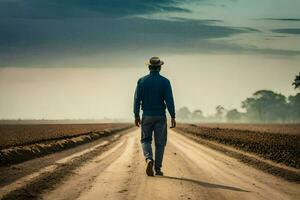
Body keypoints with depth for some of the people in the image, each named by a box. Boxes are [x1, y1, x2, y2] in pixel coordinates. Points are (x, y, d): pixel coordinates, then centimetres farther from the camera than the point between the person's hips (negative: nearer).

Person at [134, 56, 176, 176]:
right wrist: (173, 117, -9)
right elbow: (169, 100, -11)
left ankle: (149, 159, -16)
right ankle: (157, 169, 8)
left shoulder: (142, 81, -1)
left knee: (146, 140, 12)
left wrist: (136, 116, 6)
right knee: (160, 143, 8)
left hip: (147, 116, 1)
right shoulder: (165, 81, -6)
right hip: (160, 116, -1)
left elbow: (137, 99, -1)